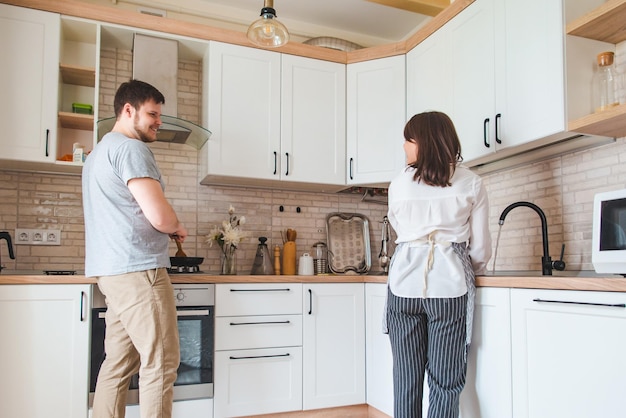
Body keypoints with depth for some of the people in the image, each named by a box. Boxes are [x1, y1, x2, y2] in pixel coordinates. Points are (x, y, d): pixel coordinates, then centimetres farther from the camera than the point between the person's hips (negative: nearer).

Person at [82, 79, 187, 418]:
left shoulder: (99, 152, 22)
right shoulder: (131, 149, -11)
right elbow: (160, 216, -20)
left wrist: (165, 229, 16)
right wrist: (177, 228, 2)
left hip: (113, 272, 10)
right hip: (138, 270, -10)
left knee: (118, 362, 11)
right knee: (160, 362, -5)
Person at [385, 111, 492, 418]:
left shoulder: (399, 183, 8)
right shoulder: (471, 183, 5)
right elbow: (480, 247, 7)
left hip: (404, 280, 1)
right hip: (449, 283, -1)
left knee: (406, 380, 9)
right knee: (445, 383, 5)